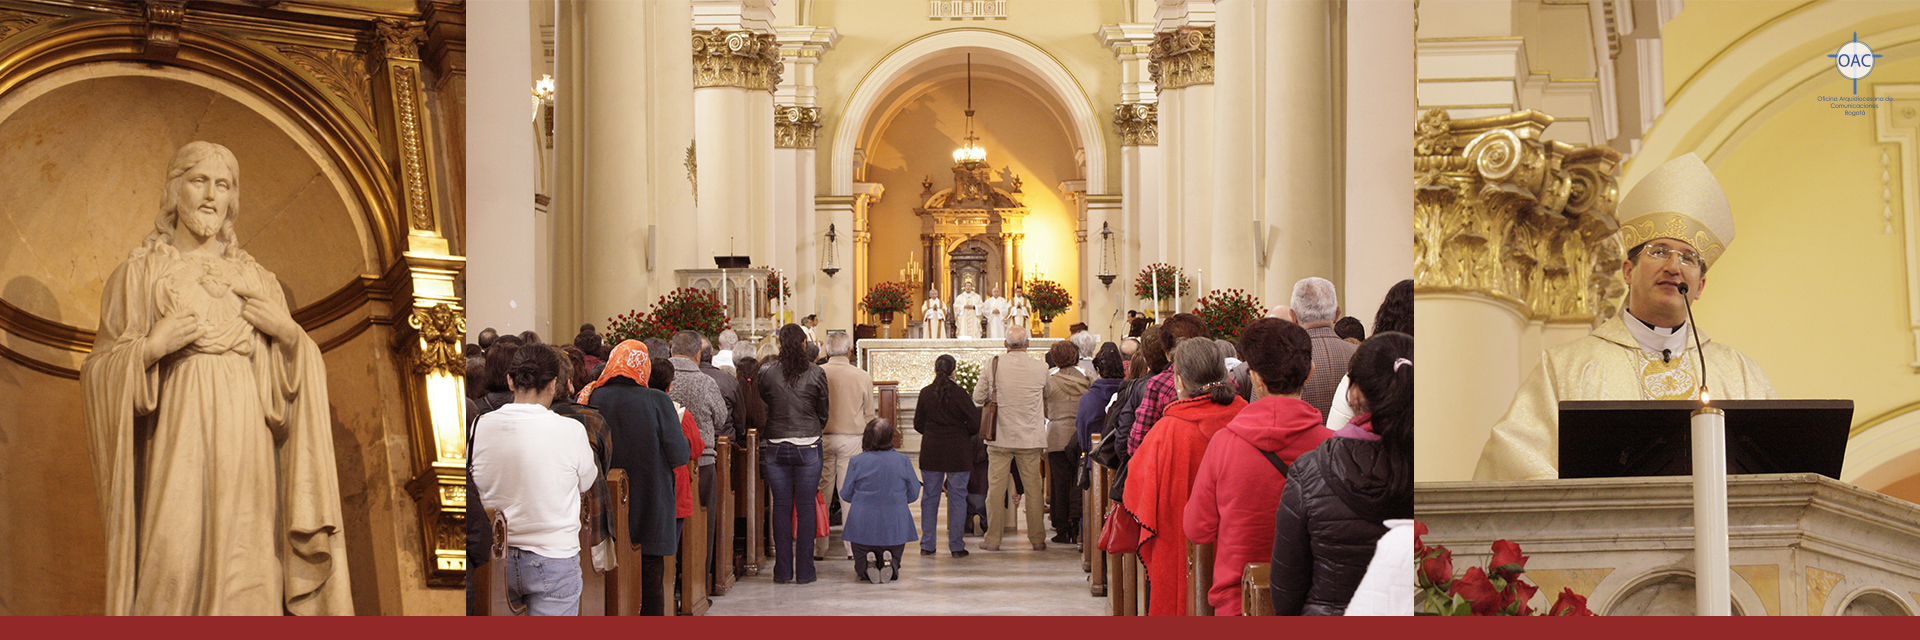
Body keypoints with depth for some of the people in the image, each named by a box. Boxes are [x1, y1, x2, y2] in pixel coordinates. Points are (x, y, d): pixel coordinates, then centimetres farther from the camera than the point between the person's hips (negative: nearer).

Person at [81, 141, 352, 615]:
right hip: (176, 442, -2)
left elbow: (291, 379, 16)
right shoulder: (138, 273, 11)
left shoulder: (257, 279, 18)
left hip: (245, 446, 2)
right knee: (173, 572, -14)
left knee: (246, 582, -7)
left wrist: (291, 334, -2)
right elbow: (99, 370, 7)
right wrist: (149, 349, -10)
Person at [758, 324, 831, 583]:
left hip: (776, 447, 1)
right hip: (808, 447, -1)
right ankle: (805, 571, 7)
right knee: (806, 508, 4)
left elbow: (763, 404, 9)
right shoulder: (816, 373, -4)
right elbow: (823, 413, 5)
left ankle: (783, 571, 10)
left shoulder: (766, 372, -3)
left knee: (781, 508, 7)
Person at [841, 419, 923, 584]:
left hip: (862, 526, -1)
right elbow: (914, 493, 6)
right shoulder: (903, 460, -1)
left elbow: (846, 494, 4)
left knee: (860, 566, 19)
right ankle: (889, 564, -15)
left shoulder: (856, 462, -5)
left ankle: (867, 566, -18)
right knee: (894, 559, 22)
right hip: (895, 526, 1)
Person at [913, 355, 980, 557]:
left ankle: (927, 544, 12)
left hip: (931, 452, 3)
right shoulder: (959, 394, -10)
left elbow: (918, 424, 5)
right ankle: (956, 545, 5)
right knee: (957, 497, 4)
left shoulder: (925, 393, 0)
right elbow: (975, 423, -10)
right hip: (957, 452, -3)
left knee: (930, 496, 10)